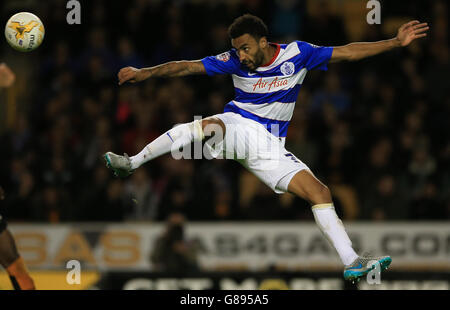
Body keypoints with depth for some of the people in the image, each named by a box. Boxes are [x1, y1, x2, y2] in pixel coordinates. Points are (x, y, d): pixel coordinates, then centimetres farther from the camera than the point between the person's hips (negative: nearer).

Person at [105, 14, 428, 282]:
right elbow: (187, 66, -4)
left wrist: (396, 42, -8)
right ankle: (131, 164, -33)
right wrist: (146, 72, -13)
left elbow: (348, 52, -4)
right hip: (236, 127, -1)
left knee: (320, 192, -12)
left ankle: (352, 263, -8)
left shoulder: (296, 53, -5)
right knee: (211, 125, -36)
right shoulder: (235, 61, -4)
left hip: (269, 147, 2)